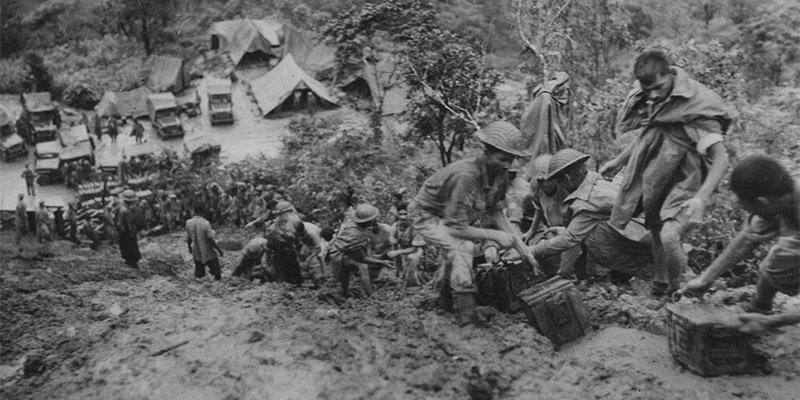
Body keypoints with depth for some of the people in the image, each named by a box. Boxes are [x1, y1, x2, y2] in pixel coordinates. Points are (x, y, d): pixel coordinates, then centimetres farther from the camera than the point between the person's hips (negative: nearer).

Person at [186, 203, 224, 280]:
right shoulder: (205, 223, -22)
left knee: (198, 275, 15)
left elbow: (188, 238, 5)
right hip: (209, 254, -5)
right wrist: (219, 250, -7)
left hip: (197, 254, 5)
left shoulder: (188, 223, -8)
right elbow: (211, 240, -18)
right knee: (217, 274, 9)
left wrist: (190, 248, 23)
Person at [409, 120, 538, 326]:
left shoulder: (500, 173, -11)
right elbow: (456, 228, -34)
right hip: (427, 216, -9)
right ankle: (465, 311, -21)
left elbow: (496, 212, -2)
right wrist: (494, 235, -31)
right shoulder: (465, 176, -37)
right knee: (462, 245, -29)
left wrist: (522, 247, -8)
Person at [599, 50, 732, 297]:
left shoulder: (697, 104, -21)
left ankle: (678, 293, 0)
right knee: (656, 235, 13)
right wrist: (617, 162, 18)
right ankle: (660, 287, 34)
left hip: (686, 179, -6)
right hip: (656, 178, 6)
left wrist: (701, 197, -34)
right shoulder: (648, 100, -1)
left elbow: (720, 158, -24)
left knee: (669, 236, -22)